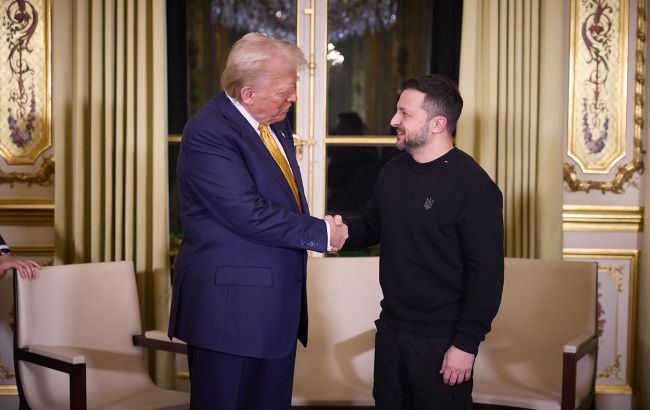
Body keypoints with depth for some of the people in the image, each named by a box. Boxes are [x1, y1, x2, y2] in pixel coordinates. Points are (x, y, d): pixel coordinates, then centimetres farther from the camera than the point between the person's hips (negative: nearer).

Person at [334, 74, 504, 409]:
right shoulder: (393, 171, 6)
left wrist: (466, 343, -18)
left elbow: (487, 273, -17)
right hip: (391, 329, 7)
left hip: (442, 340, -7)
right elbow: (371, 225, 19)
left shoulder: (474, 188, -17)